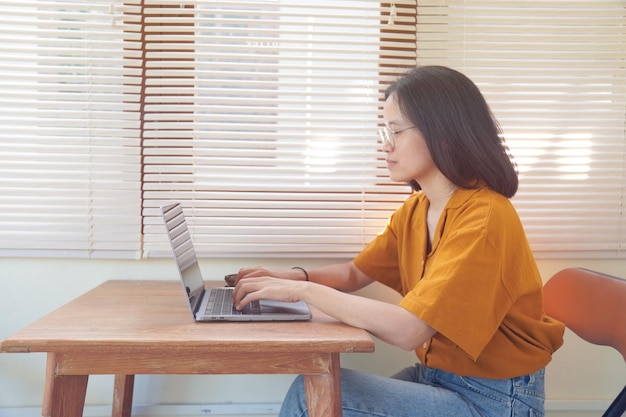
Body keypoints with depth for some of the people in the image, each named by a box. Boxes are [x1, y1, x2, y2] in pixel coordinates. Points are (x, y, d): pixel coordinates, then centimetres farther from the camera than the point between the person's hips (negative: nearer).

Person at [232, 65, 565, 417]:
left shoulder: (484, 218, -22)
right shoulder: (416, 209, 4)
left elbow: (407, 330, -29)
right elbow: (356, 273, 13)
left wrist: (303, 291, -23)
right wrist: (295, 277, -6)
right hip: (437, 376, 7)